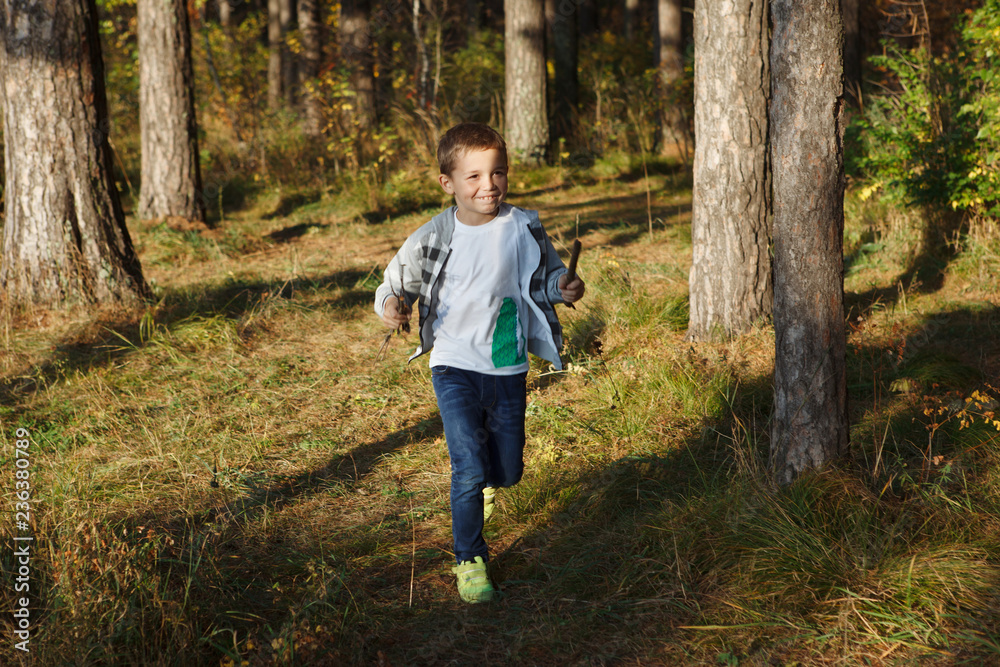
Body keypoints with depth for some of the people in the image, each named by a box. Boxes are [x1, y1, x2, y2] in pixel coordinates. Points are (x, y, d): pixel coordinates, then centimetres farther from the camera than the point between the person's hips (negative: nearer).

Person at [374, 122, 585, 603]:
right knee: (468, 467, -12)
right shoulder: (432, 239, -9)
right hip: (454, 367, -2)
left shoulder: (523, 228, -4)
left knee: (508, 471, 13)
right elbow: (396, 283, 1)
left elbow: (547, 272, 10)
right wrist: (391, 304, -22)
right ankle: (469, 559, 7)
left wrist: (563, 286, -13)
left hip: (508, 368, 3)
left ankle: (484, 479, 51)